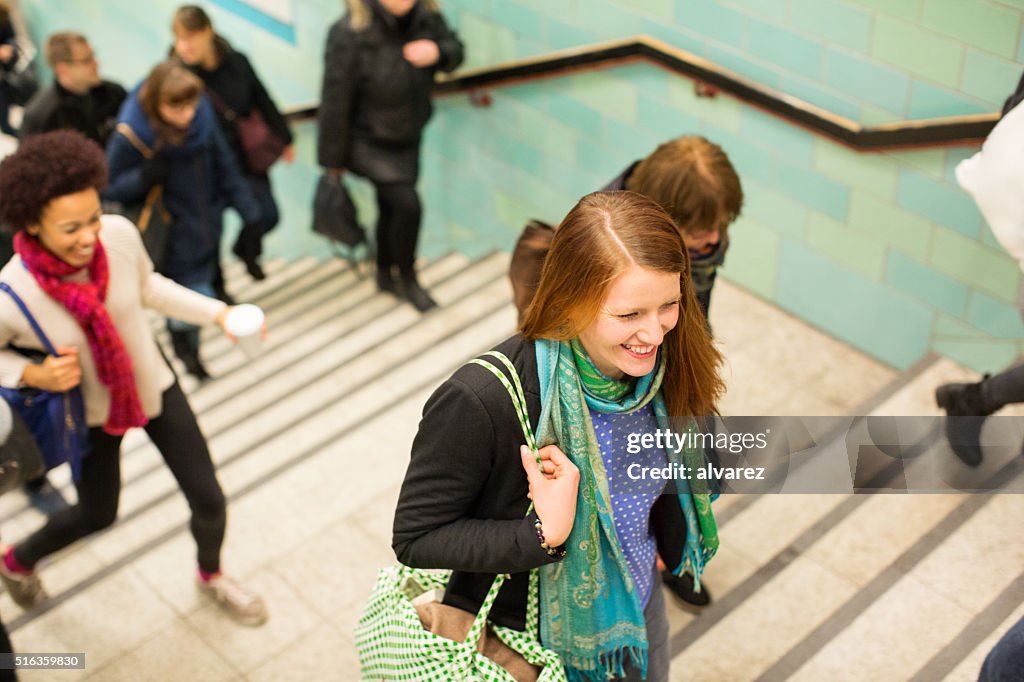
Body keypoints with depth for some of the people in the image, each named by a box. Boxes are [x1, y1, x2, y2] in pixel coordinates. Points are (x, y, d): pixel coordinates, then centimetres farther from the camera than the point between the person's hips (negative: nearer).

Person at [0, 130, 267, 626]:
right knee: (97, 515, 21)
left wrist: (218, 313, -10)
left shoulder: (120, 234, -26)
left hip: (153, 384, 3)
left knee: (209, 500, 10)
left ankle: (211, 576, 46)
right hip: (90, 412, -3)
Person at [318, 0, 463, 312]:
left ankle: (385, 275, 42)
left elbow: (455, 50, 5)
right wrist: (334, 159, -13)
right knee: (407, 204, -14)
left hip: (407, 139, 6)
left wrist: (438, 52, -22)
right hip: (367, 142, -6)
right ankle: (407, 280, 11)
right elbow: (335, 102, -21)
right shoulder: (350, 33, -29)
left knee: (391, 207, 19)